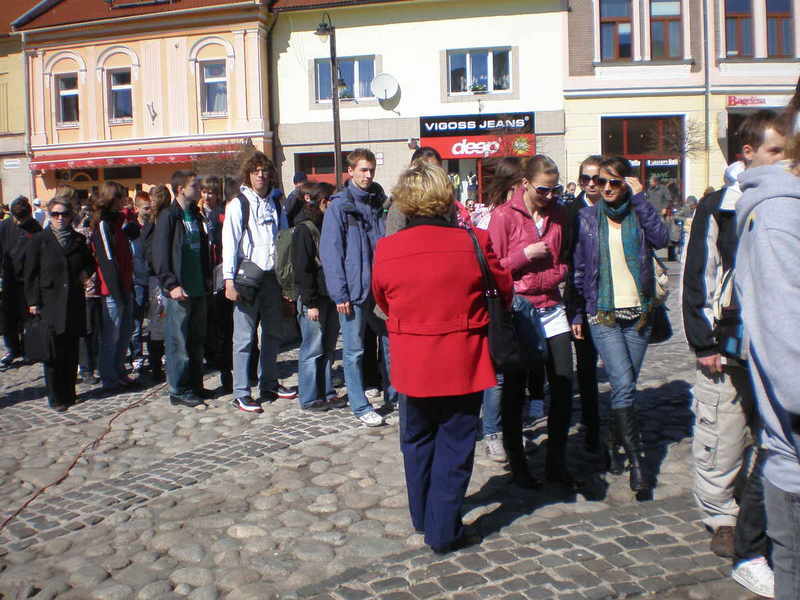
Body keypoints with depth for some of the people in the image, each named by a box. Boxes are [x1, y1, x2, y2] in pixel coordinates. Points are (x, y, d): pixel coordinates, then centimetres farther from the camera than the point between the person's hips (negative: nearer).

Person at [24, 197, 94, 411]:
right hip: (49, 304, -3)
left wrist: (86, 272, 4)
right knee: (54, 353, -3)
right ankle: (56, 398, 6)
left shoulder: (78, 240, 11)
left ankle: (69, 394, 18)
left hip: (74, 304, 3)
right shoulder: (39, 241, 2)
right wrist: (33, 302, -6)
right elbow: (31, 274, 1)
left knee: (71, 351, 7)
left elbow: (90, 262, 26)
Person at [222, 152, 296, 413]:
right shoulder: (238, 204, -2)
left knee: (273, 334, 13)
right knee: (244, 337, -4)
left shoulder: (276, 204, 13)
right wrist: (229, 280, -16)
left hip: (273, 277, 6)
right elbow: (229, 243, -8)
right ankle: (241, 394, 2)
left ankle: (269, 385, 26)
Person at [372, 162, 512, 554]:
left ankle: (422, 517, 37)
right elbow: (504, 293, 2)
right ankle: (443, 531, 16)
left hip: (412, 363, 3)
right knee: (454, 447, 10)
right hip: (462, 363, -2)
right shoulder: (472, 243, -14)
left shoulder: (386, 250, -9)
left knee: (417, 443, 21)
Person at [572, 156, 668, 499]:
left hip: (639, 313, 2)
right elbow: (578, 268, 6)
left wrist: (639, 198, -12)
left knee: (626, 386, 10)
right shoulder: (587, 219, 4)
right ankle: (637, 462, -10)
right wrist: (576, 313, 4)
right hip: (602, 314, -2)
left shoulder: (639, 214, 6)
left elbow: (660, 239, -15)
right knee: (624, 384, -14)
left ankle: (621, 438, 31)